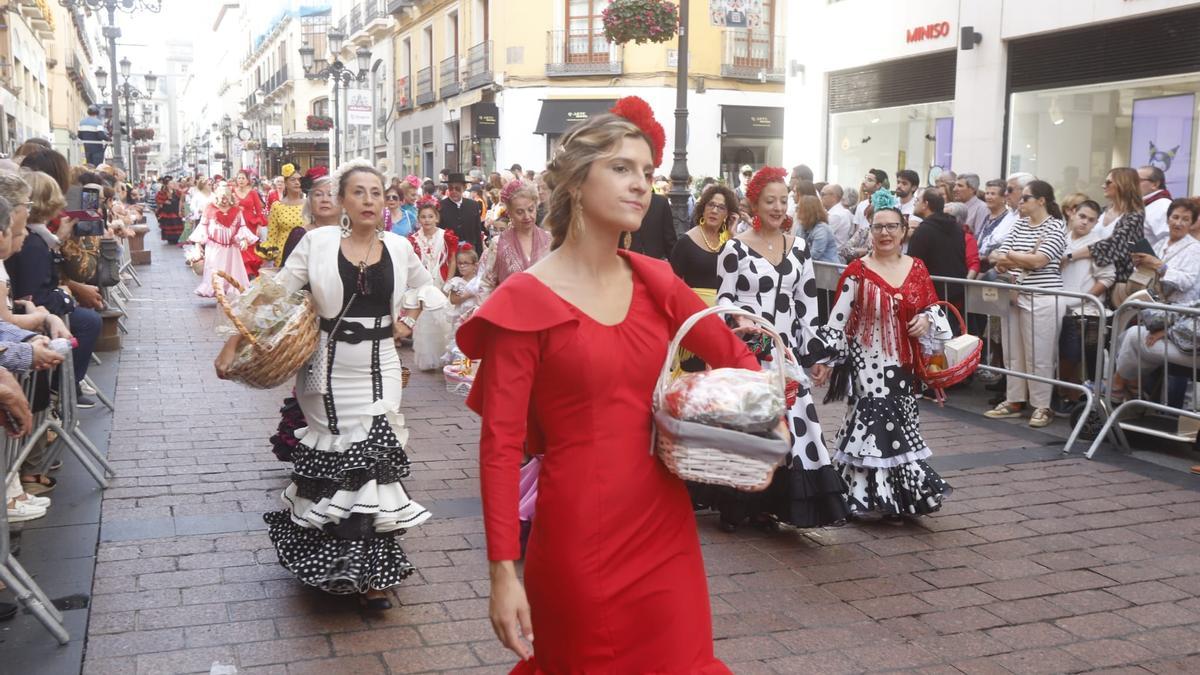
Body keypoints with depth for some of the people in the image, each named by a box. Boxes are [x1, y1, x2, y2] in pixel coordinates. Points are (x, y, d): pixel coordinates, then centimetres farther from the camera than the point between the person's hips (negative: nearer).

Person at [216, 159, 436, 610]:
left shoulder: (398, 248, 3)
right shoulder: (319, 242, -4)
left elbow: (424, 287, 23)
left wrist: (407, 322, 9)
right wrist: (234, 342, -10)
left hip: (378, 369, 2)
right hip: (330, 369, -1)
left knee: (375, 454, -1)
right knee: (331, 456, 6)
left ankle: (370, 569, 10)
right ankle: (338, 565, 25)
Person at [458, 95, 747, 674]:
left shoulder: (655, 283, 4)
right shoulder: (524, 302, -11)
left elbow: (735, 356, 16)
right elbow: (500, 444, -12)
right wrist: (503, 571, -16)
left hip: (665, 524, 5)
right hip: (577, 534, -4)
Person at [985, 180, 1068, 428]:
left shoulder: (1055, 227, -5)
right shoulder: (1019, 225, 14)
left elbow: (1039, 260, -15)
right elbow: (998, 257, 8)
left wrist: (1010, 257, -1)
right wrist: (1023, 259, -10)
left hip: (1042, 299, -7)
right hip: (1015, 296, 7)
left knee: (1038, 355, -3)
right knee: (1013, 352, 10)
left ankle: (1042, 406, 5)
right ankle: (1014, 401, 19)